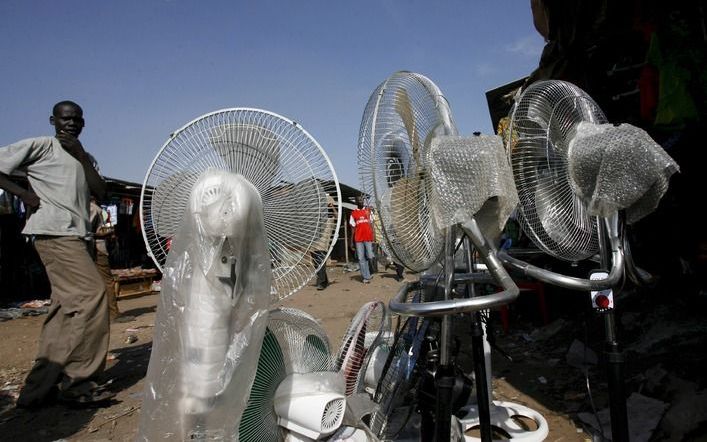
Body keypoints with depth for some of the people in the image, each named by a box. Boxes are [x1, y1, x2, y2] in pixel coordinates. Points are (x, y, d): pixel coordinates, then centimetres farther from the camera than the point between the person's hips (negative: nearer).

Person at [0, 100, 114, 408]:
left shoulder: (83, 159, 22)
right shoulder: (40, 146, 3)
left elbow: (100, 192, 6)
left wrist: (81, 155, 0)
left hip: (74, 236, 8)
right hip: (54, 232, -8)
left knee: (67, 306, 6)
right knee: (91, 294, -18)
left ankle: (41, 386, 13)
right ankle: (76, 380, -12)